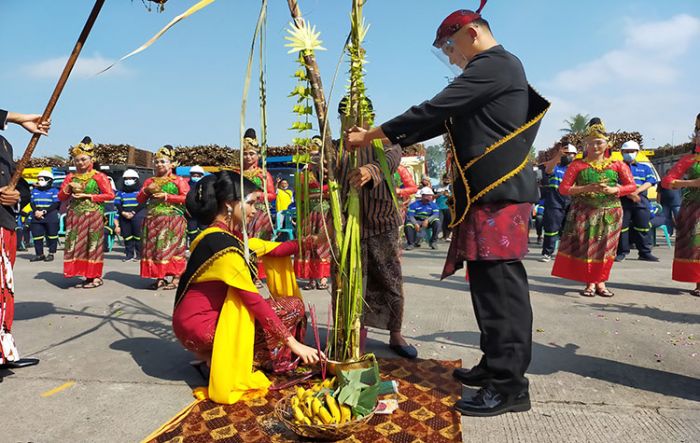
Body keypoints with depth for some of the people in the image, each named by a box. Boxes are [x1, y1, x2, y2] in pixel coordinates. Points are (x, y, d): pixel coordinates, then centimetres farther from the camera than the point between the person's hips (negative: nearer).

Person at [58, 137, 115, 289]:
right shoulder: (71, 177, 13)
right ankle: (87, 276, 10)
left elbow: (110, 195, -7)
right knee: (76, 244, 3)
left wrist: (87, 195, -10)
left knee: (93, 245, -3)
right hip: (75, 215, 5)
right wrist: (68, 188, -5)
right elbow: (61, 197, 15)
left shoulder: (98, 176, 0)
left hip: (93, 215, -5)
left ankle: (96, 277, 5)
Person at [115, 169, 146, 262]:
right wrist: (123, 213, -11)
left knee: (138, 235, -6)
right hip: (124, 217, 4)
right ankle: (129, 254, 11)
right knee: (126, 235, 5)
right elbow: (117, 205, 7)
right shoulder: (120, 193, 18)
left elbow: (142, 204, -7)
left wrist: (133, 213, -16)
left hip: (137, 216, -4)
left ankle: (139, 255, -1)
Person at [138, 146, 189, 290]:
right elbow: (139, 200, 17)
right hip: (153, 219, 5)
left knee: (172, 248, -6)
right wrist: (146, 190, -2)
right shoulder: (149, 181, 18)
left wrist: (167, 196, -13)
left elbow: (186, 198, -9)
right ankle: (160, 278, 10)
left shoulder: (178, 180, 3)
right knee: (154, 248, 3)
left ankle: (176, 278, -1)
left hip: (173, 220, -5)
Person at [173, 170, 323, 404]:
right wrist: (292, 342, -21)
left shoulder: (230, 235, 6)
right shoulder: (221, 242, -22)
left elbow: (274, 250, 5)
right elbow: (254, 301, -24)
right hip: (199, 326, -9)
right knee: (292, 306, -8)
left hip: (213, 315, 9)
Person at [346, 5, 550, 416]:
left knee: (500, 284, -8)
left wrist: (373, 134, -7)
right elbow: (443, 120, 21)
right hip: (489, 191, 10)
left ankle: (510, 385, 0)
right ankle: (497, 366, 23)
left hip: (498, 191, -10)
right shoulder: (493, 70, 26)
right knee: (491, 283, 12)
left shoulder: (494, 64, -6)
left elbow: (435, 109, -14)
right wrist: (384, 142, 14)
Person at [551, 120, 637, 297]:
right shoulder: (578, 165, 3)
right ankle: (590, 283, 8)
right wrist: (586, 188, -15)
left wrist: (613, 190, -13)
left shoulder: (617, 165, 9)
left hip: (610, 213, 2)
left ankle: (600, 282, 15)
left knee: (605, 248, 3)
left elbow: (632, 186, 5)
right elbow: (563, 188, -3)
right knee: (585, 247, -3)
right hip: (584, 212, -1)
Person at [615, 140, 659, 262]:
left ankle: (645, 252, 8)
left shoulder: (645, 168, 20)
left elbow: (650, 182, 5)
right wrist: (628, 192, -17)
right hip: (622, 199, -2)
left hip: (641, 200, 2)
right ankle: (622, 252, 4)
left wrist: (637, 191, -14)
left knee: (643, 226, 3)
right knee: (622, 226, -2)